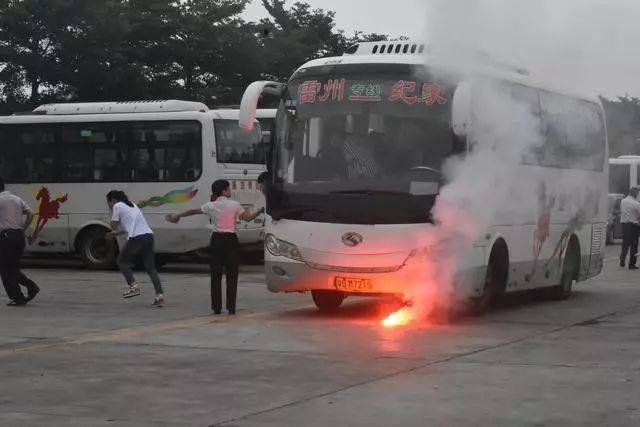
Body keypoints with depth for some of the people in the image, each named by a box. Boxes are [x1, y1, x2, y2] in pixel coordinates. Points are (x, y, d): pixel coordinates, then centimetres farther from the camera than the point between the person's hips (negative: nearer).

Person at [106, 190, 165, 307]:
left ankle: (133, 286, -4)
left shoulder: (117, 206, 4)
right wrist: (116, 233, 39)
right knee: (151, 267, 8)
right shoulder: (132, 205, 27)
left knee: (122, 261, 13)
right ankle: (160, 295, -4)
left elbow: (114, 226, 5)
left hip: (137, 238, -7)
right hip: (149, 236, 7)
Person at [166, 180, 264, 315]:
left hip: (217, 240, 2)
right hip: (231, 239, -2)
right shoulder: (234, 205, -5)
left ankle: (217, 307, 6)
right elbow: (248, 218, -2)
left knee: (216, 274, 7)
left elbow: (193, 211, 13)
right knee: (231, 274, 2)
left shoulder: (210, 206, 2)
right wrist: (260, 211, 11)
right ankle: (231, 307, 0)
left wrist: (177, 216, 26)